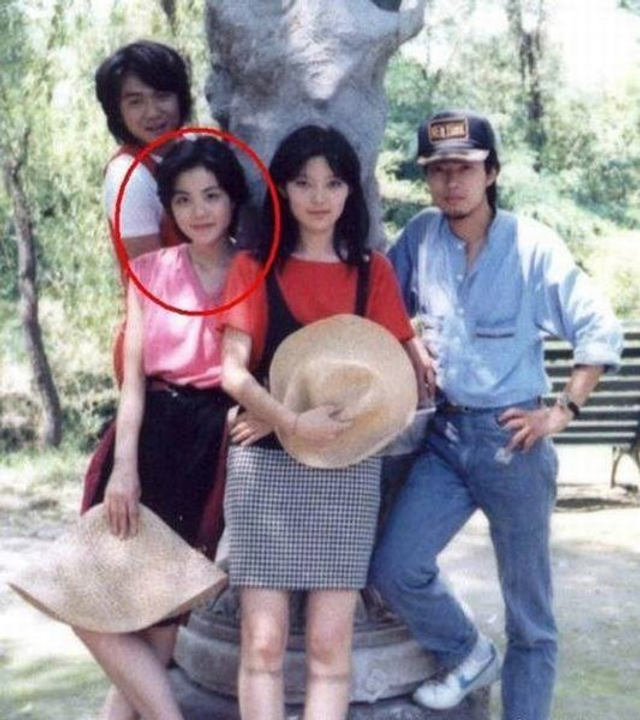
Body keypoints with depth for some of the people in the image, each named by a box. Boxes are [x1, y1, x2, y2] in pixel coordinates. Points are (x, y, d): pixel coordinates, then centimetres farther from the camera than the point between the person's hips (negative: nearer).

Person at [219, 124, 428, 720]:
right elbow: (232, 372, -4)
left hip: (347, 469, 1)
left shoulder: (372, 272, 8)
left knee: (329, 644, 0)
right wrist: (293, 421, -22)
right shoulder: (253, 268, 5)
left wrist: (284, 416, -9)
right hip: (263, 467, -1)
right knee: (262, 642, -2)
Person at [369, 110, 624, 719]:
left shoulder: (533, 246, -11)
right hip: (446, 433, 4)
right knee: (394, 568, -5)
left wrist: (563, 411, -10)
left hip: (512, 435, -3)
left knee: (528, 606, 8)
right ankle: (469, 654, 23)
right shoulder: (420, 236, 0)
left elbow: (601, 333, -7)